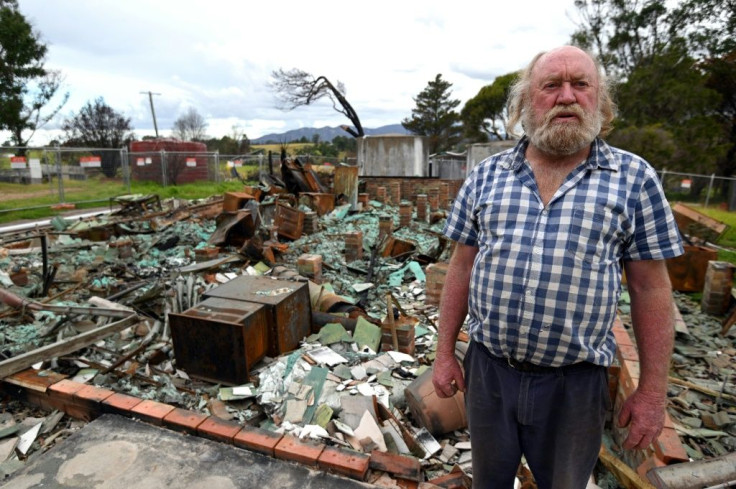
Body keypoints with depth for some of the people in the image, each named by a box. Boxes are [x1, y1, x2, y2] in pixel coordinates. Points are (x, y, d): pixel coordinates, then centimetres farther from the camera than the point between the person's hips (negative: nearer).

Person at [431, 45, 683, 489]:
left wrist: (653, 391, -1)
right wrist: (445, 352, 3)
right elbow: (462, 268, 2)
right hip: (487, 369, 2)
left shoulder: (634, 178, -4)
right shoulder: (486, 176, -1)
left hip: (575, 383, -1)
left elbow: (651, 290, -2)